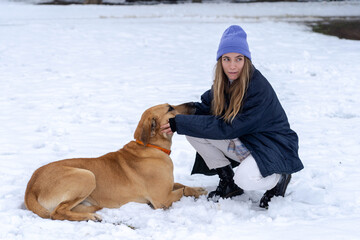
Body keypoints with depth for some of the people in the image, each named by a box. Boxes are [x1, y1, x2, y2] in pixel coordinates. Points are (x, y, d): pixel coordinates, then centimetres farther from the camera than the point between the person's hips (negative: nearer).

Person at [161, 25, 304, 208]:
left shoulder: (259, 88, -28)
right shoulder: (224, 82, -4)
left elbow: (227, 128, -29)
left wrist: (181, 123, -29)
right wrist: (176, 114, -17)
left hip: (273, 146, -7)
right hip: (243, 141, 8)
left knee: (245, 179, -37)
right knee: (193, 132, -10)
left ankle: (279, 177, -1)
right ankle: (228, 181, 4)